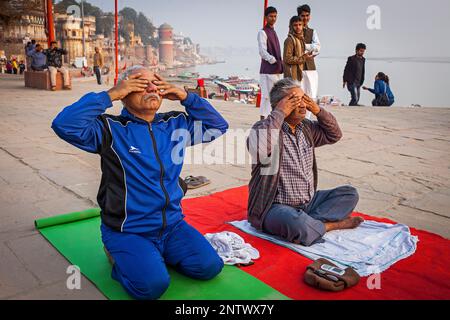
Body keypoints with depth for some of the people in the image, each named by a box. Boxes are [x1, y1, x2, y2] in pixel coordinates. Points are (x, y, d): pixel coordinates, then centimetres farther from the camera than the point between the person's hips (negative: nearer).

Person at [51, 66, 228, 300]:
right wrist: (110, 95, -21)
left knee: (209, 267, -7)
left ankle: (155, 253, 18)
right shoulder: (110, 129, -10)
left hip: (173, 225, 5)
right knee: (152, 285, -24)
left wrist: (185, 97, -1)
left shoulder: (176, 124, 6)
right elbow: (64, 125, -24)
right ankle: (120, 256, 9)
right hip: (127, 231, -5)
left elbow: (218, 126, 10)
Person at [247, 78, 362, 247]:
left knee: (350, 193, 4)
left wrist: (318, 111, 4)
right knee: (296, 222, -38)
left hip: (309, 202, 8)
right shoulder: (265, 127, -14)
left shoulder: (306, 127, 10)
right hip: (276, 207, -8)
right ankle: (332, 224, -7)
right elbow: (259, 149, -36)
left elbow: (334, 135, 21)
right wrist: (279, 113, -28)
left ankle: (310, 224, -14)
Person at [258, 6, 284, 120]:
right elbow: (263, 52, -16)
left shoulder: (274, 32, 20)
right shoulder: (262, 32, -5)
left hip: (277, 70, 8)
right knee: (267, 96, -9)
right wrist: (273, 60, -25)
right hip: (268, 70, -8)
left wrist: (281, 64, 15)